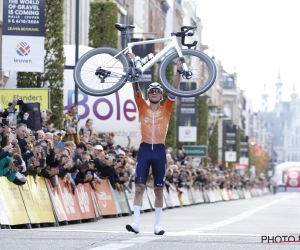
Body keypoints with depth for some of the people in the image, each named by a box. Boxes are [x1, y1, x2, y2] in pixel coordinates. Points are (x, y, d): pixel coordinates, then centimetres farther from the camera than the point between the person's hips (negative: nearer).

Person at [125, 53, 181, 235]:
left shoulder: (166, 109, 9)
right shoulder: (143, 108, 8)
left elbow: (174, 90, -1)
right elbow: (136, 88, -1)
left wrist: (179, 72, -11)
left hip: (160, 151, 0)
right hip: (144, 149, 0)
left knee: (159, 190, 5)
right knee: (139, 187, -6)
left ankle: (158, 225, 10)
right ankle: (136, 223, -8)